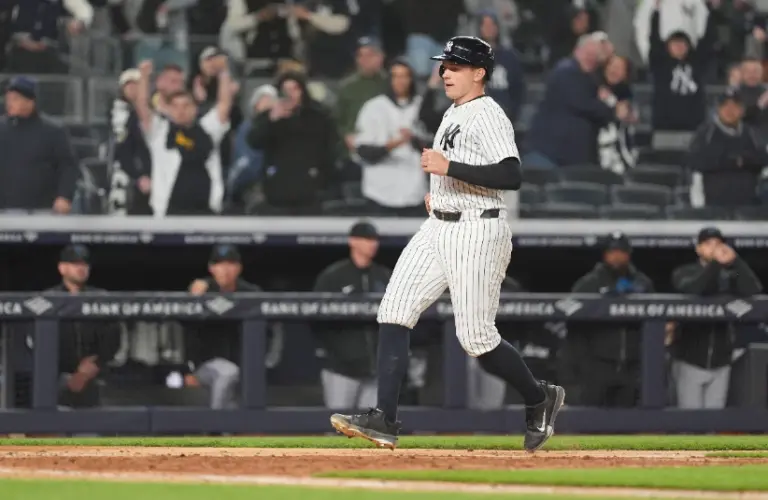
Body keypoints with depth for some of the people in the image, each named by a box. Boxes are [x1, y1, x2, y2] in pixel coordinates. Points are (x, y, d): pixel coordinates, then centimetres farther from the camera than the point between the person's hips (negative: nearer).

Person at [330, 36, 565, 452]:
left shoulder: (488, 116, -13)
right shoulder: (453, 115, 17)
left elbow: (511, 175, -25)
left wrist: (449, 168, -27)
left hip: (477, 232, -9)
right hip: (438, 229, 9)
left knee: (476, 337, -6)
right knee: (394, 312, -4)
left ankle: (539, 399, 18)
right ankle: (384, 420, -8)